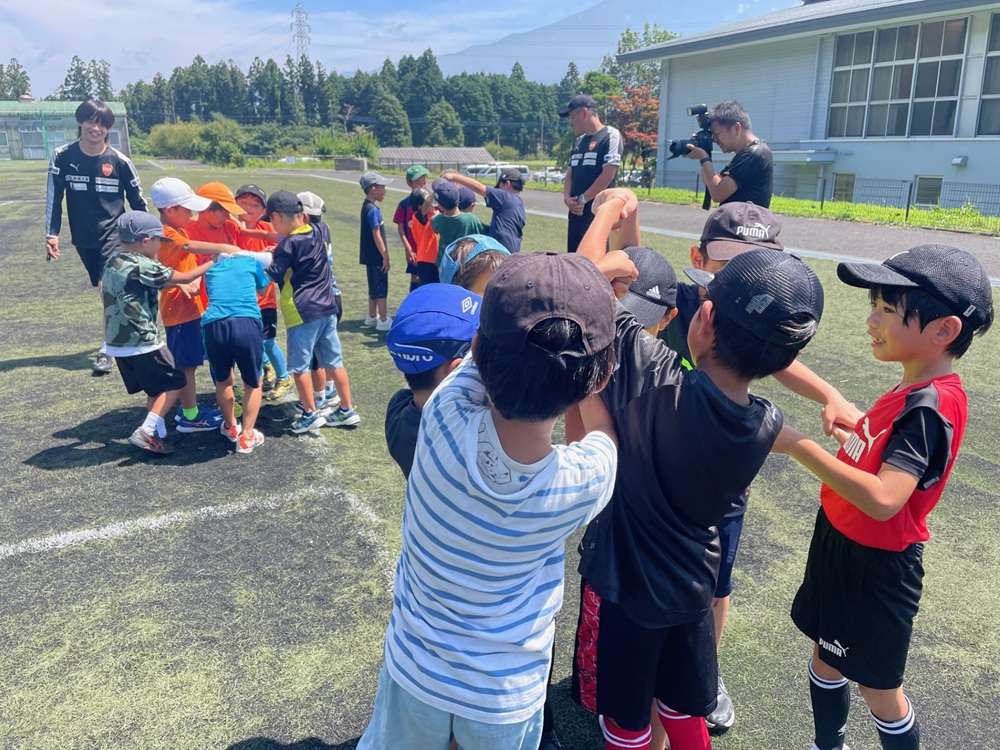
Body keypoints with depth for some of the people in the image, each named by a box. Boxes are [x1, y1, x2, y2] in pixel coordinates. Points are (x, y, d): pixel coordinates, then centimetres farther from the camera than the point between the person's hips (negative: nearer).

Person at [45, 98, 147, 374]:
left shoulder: (119, 161, -10)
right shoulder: (62, 157, -5)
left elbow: (137, 199, 1)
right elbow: (54, 197, -1)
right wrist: (51, 234, -6)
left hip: (113, 233, -3)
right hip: (82, 237, 4)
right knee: (102, 289, 14)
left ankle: (107, 349, -9)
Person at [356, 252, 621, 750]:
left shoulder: (442, 417, -31)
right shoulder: (585, 480, -29)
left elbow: (492, 347, -11)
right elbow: (601, 431, -3)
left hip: (415, 671, 1)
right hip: (505, 698, 0)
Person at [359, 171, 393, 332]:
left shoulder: (368, 206, 12)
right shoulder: (373, 209, -18)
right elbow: (377, 235, -20)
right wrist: (385, 256, -16)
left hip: (371, 256, 9)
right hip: (376, 256, -9)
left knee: (374, 287, 17)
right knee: (381, 288, -3)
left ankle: (372, 317, 26)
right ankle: (383, 321, 2)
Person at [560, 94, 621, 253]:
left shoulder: (610, 135, -6)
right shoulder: (578, 141, 18)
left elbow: (608, 174, -14)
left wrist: (583, 199, -11)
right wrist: (567, 197, -3)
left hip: (599, 211, -8)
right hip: (576, 211, 8)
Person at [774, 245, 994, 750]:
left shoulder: (929, 406, -28)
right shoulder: (918, 392, 0)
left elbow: (883, 499, -39)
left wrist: (798, 445, -38)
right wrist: (850, 436, 10)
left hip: (874, 566, -9)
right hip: (843, 543, 9)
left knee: (875, 684, 13)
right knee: (825, 655, 25)